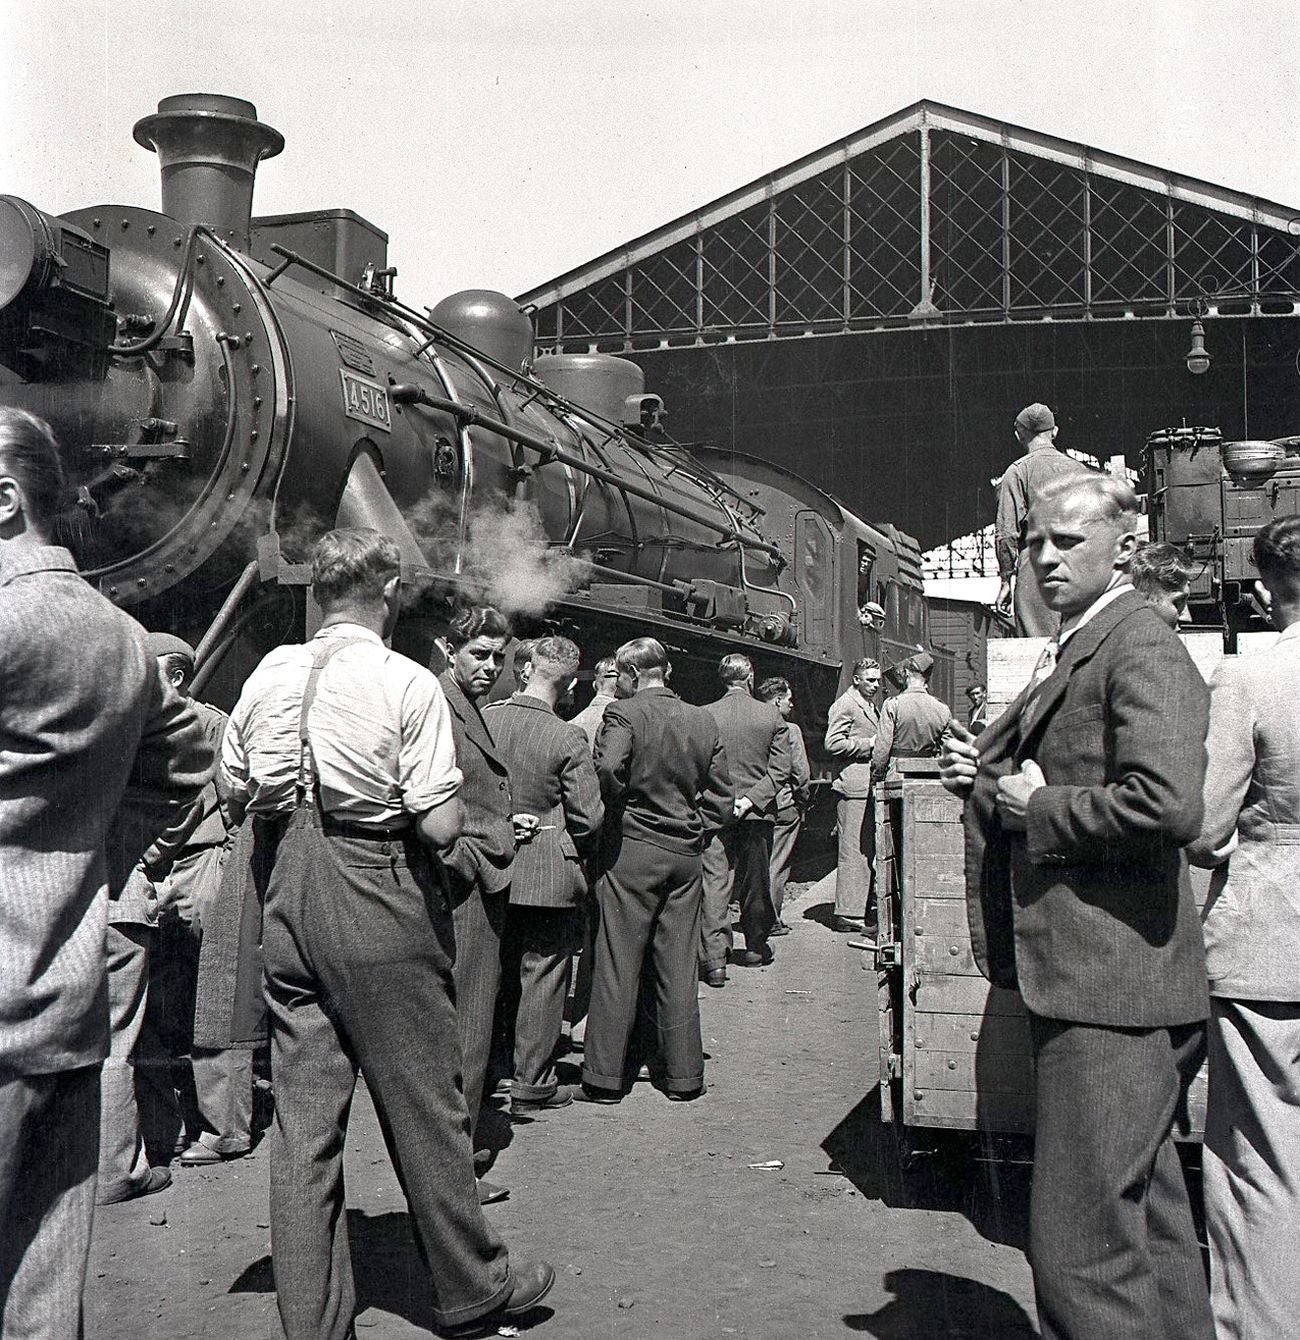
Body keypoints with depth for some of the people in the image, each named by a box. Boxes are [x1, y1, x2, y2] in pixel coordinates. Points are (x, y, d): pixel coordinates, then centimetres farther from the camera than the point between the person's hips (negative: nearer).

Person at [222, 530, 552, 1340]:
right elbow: (441, 826, -17)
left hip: (291, 902, 5)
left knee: (303, 1114, 11)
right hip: (380, 912, -5)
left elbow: (236, 794, 12)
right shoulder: (408, 684, -13)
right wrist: (386, 808, 3)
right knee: (424, 1106, 9)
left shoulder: (270, 675, 3)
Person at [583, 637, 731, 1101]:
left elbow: (608, 768, -26)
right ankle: (684, 1074, 17)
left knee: (617, 965, 2)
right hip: (686, 854, 5)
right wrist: (692, 828, 12)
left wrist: (614, 809, -10)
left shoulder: (624, 713, -9)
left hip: (631, 851, -5)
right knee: (678, 967, 11)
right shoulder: (703, 721, 8)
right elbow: (721, 798, 7)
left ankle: (604, 1076, 7)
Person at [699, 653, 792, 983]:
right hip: (758, 813, 2)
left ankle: (714, 958, -9)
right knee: (755, 882, 16)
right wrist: (750, 799, -8)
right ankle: (756, 947, 31)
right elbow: (781, 770, -6)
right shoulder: (771, 715, -3)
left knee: (714, 883, -1)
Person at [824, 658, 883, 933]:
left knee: (870, 849, 13)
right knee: (853, 850, -8)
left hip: (870, 786, 10)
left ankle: (868, 905, 21)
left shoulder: (871, 705, 21)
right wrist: (869, 744, -15)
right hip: (854, 784, -10)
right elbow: (833, 743, -17)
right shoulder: (845, 705, -9)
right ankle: (848, 913, -5)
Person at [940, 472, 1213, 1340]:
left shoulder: (1141, 646, -14)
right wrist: (991, 776, 7)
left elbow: (1170, 804, -28)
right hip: (1092, 981, 11)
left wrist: (1038, 805, -15)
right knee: (1147, 1219, 20)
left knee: (1080, 1239, -6)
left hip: (1113, 984, -11)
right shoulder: (1071, 652, 18)